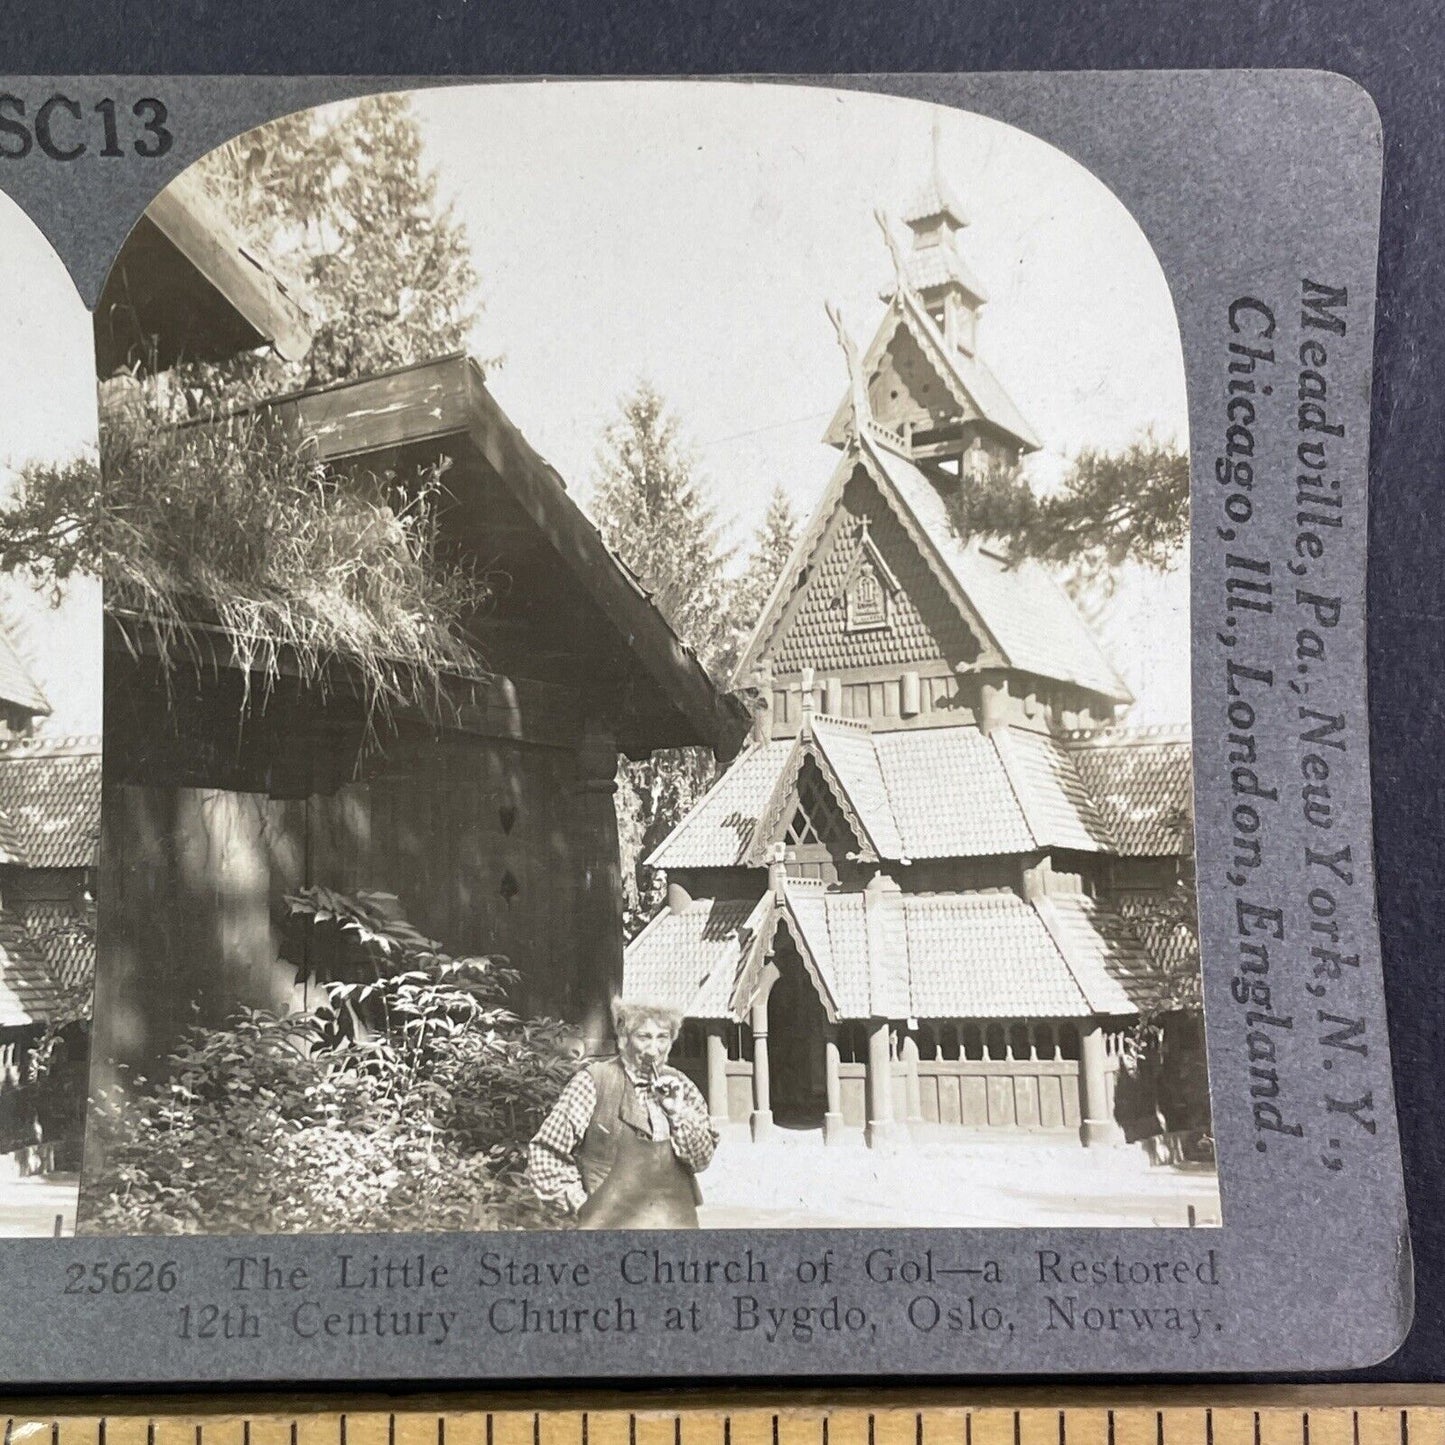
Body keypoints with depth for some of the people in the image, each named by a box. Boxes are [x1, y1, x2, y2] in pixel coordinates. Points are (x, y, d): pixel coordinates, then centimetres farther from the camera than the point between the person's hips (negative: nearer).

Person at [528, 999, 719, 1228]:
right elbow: (545, 1152, -1)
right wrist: (579, 1202, -5)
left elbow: (702, 1159, 6)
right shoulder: (594, 1082, -3)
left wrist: (679, 1114, -7)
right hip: (611, 1224, -4)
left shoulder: (680, 1087, 10)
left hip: (677, 1221, 4)